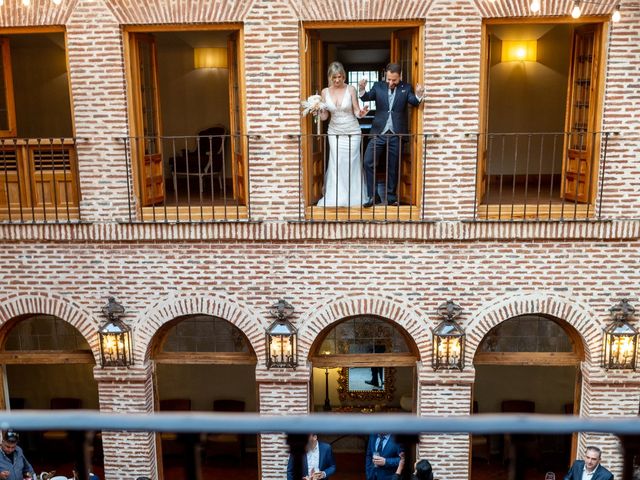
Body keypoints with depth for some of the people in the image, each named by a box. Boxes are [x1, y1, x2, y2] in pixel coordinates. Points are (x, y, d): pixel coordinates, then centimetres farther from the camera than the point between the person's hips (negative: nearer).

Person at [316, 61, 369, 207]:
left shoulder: (351, 89, -6)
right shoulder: (325, 92, 1)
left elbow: (356, 111, -3)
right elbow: (324, 116, 4)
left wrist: (361, 113, -26)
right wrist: (318, 110, -17)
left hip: (352, 132, -2)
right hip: (334, 132, 2)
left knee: (352, 165, 2)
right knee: (336, 165, 0)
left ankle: (353, 199, 14)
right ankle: (336, 199, 9)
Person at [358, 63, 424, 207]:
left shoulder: (406, 88, 3)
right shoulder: (378, 86, 6)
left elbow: (414, 102, -10)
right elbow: (366, 97, -6)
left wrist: (418, 95, -32)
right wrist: (362, 89, -27)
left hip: (396, 135, -1)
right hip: (379, 133, 1)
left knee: (393, 167, 7)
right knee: (368, 162, -7)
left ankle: (391, 197, 20)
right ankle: (373, 196, 3)